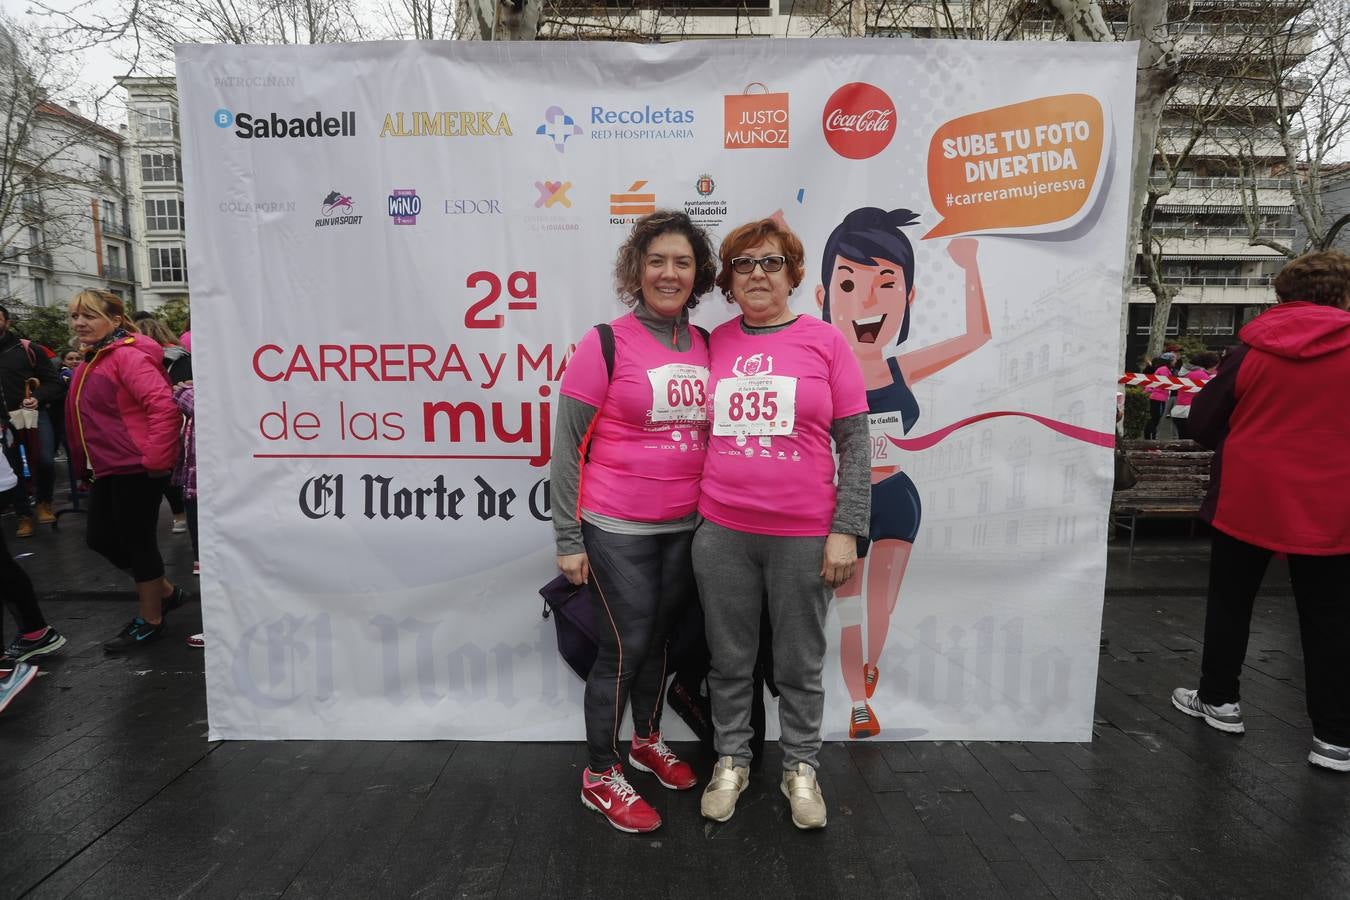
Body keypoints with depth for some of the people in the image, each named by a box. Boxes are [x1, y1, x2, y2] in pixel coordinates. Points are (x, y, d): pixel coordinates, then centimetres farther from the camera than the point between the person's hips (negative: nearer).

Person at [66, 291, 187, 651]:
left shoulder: (128, 356, -16)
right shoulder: (90, 362, 15)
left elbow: (165, 406, -27)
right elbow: (82, 419, 24)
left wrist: (155, 461, -26)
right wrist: (85, 465, 23)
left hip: (137, 468, -10)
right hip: (108, 469, 10)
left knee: (136, 540, 1)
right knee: (100, 538, 15)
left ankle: (150, 619, 18)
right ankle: (165, 591, 31)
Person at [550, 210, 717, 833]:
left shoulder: (707, 346, 5)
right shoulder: (606, 344, -10)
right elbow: (567, 445, -8)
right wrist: (568, 539, -9)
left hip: (685, 526, 5)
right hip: (617, 530, -5)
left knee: (661, 637, 18)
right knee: (624, 647, 2)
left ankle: (648, 739, 41)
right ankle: (600, 776, 22)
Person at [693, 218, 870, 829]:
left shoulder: (824, 341, -2)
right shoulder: (715, 343, 5)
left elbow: (855, 442, -2)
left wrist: (846, 531, -7)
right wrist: (693, 517, 7)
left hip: (804, 536, -2)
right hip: (722, 533, 2)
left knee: (800, 664, 13)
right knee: (729, 661, 14)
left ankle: (801, 768, 33)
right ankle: (731, 761, 34)